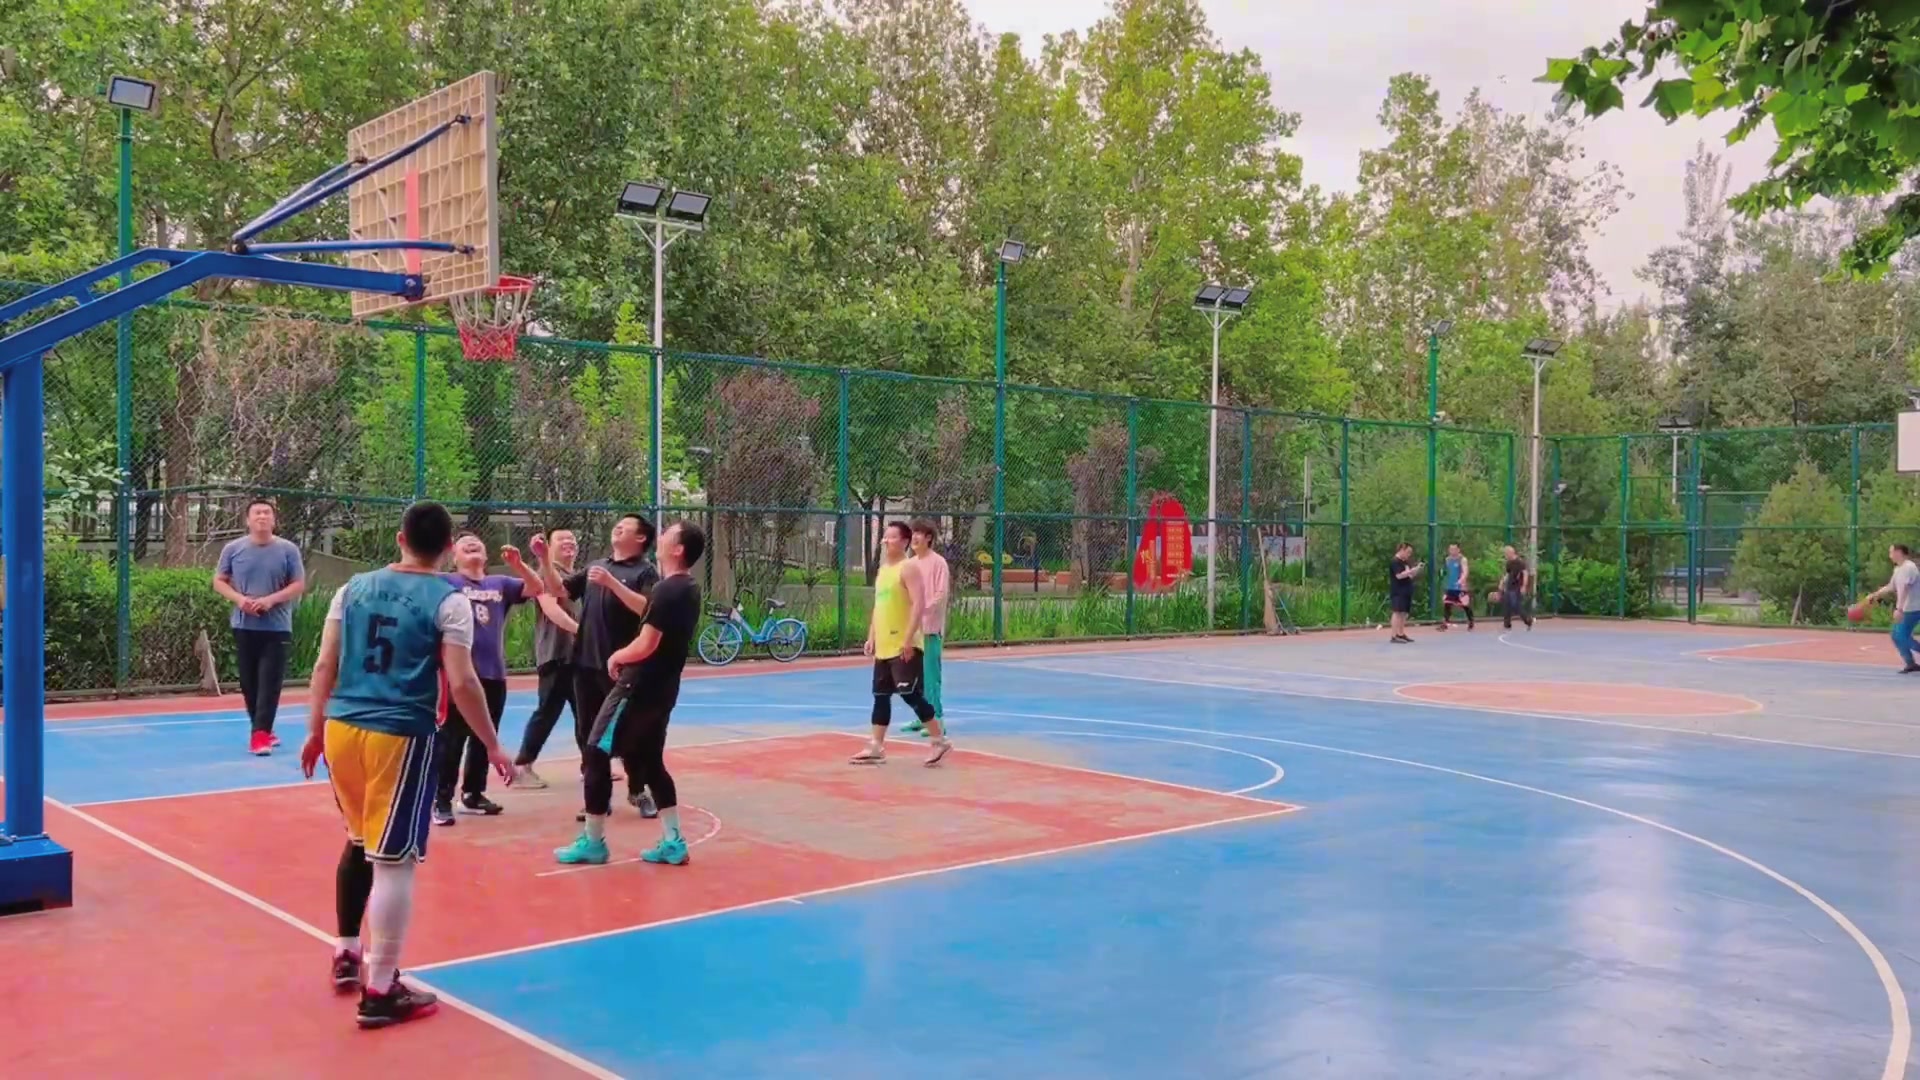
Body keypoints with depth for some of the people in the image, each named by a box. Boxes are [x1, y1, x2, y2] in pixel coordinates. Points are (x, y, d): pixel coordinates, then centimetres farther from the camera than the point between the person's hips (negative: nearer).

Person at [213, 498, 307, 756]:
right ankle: (262, 731, 22)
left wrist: (271, 600, -16)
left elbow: (299, 585, -1)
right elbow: (219, 581, 9)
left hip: (277, 628, -2)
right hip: (244, 626, 2)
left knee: (270, 683, -8)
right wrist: (239, 599, -10)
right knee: (249, 682, 8)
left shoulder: (288, 550, -1)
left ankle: (260, 734, -8)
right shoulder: (233, 549, 3)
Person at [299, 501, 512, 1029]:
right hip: (400, 737, -6)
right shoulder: (449, 600, -6)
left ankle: (346, 954, 37)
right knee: (393, 859, 0)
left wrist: (314, 732, 18)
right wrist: (493, 747, -3)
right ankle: (380, 992, 5)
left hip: (342, 729, 6)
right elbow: (462, 683, -12)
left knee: (360, 841, 25)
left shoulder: (354, 587, 9)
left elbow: (325, 666, 9)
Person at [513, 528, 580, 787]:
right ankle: (522, 766, -1)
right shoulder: (547, 572, -6)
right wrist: (579, 629, -29)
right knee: (547, 711, -8)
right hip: (556, 654, -9)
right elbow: (550, 607, -20)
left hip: (580, 654, 9)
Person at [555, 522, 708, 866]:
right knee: (650, 762, 17)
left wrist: (617, 657, -4)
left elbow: (645, 646, -22)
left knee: (596, 754, 2)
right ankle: (673, 842, 15)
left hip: (639, 688, -9)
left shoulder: (667, 589, -19)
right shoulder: (689, 589, 10)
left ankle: (593, 842, 8)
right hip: (662, 688, 9)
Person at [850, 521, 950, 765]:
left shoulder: (908, 568, -12)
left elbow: (919, 605, -20)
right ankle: (876, 748, 15)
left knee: (910, 694, -8)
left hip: (904, 646, -9)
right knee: (881, 696, 10)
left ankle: (940, 741, 4)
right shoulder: (882, 570, 16)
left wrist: (908, 639, -25)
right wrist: (872, 637, 16)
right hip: (884, 646, 9)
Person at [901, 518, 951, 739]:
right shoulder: (912, 563, 13)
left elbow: (941, 595, -12)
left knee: (930, 674, -7)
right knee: (916, 674, 10)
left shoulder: (938, 563, -7)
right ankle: (921, 717, 19)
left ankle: (936, 719, -3)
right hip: (912, 627, 7)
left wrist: (922, 610, -18)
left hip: (930, 628, -7)